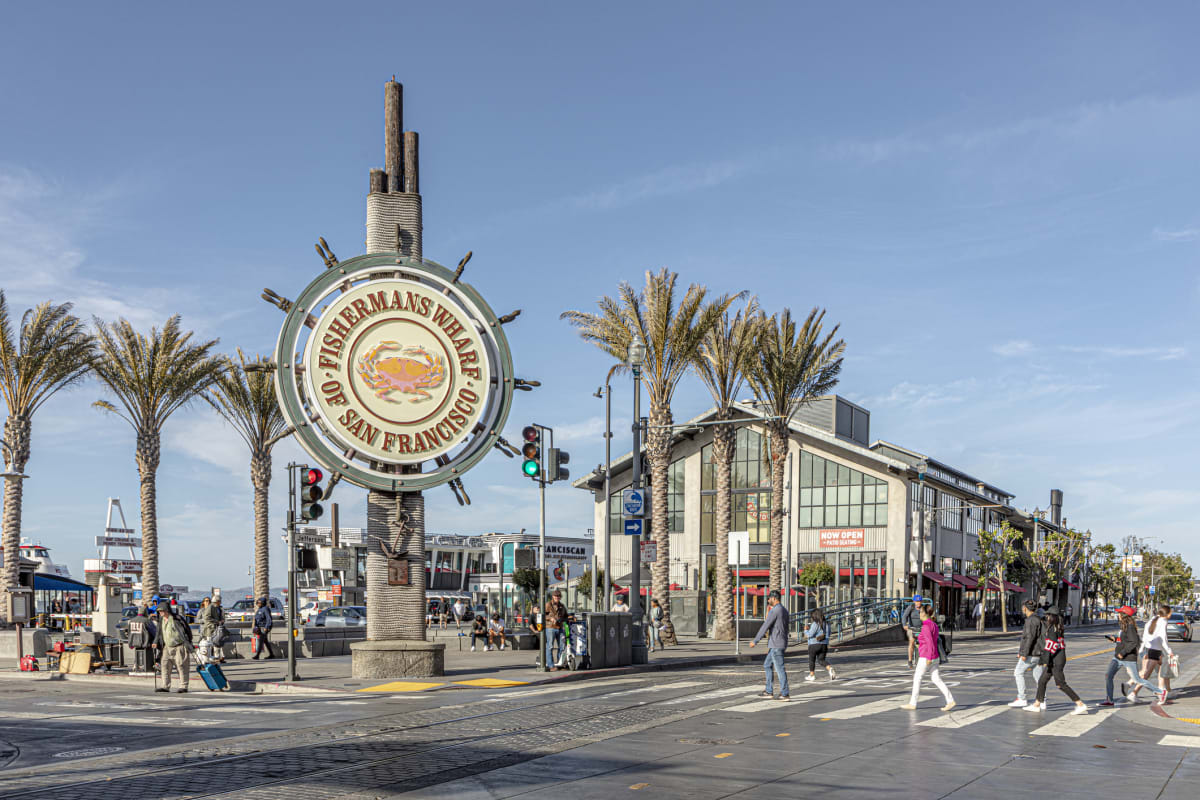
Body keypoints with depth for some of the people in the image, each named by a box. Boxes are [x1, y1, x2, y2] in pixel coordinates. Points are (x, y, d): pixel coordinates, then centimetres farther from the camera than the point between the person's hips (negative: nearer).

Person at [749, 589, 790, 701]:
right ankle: (769, 691, 18)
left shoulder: (774, 611, -16)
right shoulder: (784, 610, 13)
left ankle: (785, 694, -4)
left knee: (779, 669, -6)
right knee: (767, 665, 17)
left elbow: (765, 627, -16)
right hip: (781, 644, 10)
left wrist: (755, 641, -9)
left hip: (776, 645, -10)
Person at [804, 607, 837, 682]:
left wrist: (806, 631, 2)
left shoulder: (815, 624, -16)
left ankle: (812, 675, 20)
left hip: (814, 645, -6)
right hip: (824, 645, 6)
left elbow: (810, 634, -19)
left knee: (811, 660, 12)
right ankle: (830, 669, -14)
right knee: (821, 660, 11)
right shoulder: (826, 624, 7)